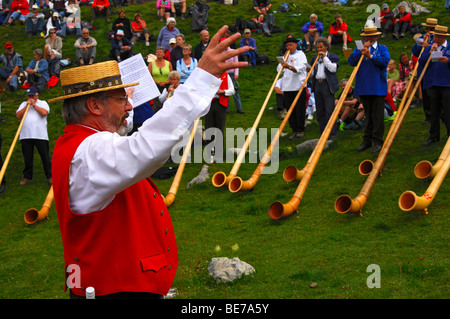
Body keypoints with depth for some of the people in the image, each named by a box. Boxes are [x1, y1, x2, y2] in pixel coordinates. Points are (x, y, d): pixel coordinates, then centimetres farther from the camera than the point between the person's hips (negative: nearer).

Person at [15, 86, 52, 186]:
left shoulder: (42, 103, 9)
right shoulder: (23, 104, 18)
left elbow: (44, 112, -12)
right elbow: (18, 115, 2)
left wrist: (34, 105, -5)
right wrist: (27, 105, -3)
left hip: (40, 135, -3)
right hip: (26, 136, 3)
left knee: (45, 156, -3)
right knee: (27, 157, 6)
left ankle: (49, 176, 4)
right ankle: (27, 177, 17)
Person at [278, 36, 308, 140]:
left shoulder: (301, 55, 2)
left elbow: (300, 69, -15)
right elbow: (279, 70, 9)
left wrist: (289, 66, -32)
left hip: (299, 86, -4)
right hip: (287, 87, 5)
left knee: (300, 109, -4)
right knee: (290, 109, 3)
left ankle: (300, 130, 5)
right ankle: (294, 130, 9)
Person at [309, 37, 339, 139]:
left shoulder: (333, 57, 5)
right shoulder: (315, 58, 20)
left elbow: (333, 69, -11)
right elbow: (312, 73, 22)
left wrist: (325, 57, -10)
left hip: (328, 85, -6)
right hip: (317, 84, 6)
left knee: (329, 111, -11)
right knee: (320, 112, 5)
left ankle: (332, 134, -8)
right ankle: (323, 134, 10)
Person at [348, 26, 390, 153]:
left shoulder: (382, 48, 7)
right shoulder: (359, 49, 15)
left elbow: (385, 61, -11)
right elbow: (351, 61, 0)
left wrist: (370, 55, -15)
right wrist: (361, 50, -8)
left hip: (378, 87, -3)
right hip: (363, 88, 3)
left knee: (377, 115, -4)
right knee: (367, 114, 9)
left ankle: (377, 141, 0)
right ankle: (367, 140, 16)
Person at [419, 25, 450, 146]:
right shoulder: (429, 48, 14)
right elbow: (421, 62, 3)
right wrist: (430, 52, -8)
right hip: (432, 84, 3)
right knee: (434, 111, 8)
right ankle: (434, 136, 15)